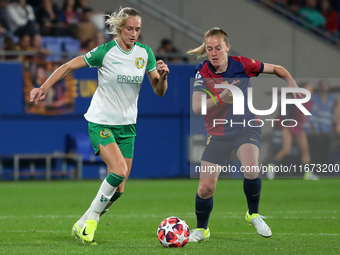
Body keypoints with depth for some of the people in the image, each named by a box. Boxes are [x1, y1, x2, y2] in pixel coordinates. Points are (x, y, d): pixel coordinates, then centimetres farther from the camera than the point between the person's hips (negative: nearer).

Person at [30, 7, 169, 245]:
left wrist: (163, 76, -17)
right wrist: (44, 88, -15)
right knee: (118, 171, -26)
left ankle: (83, 225, 16)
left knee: (119, 189, 0)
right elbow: (68, 67, -6)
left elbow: (159, 91, 4)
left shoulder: (145, 52, 0)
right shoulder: (105, 52, -13)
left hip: (127, 124, 5)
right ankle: (90, 219, -9)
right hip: (101, 122, -5)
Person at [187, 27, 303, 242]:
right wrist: (221, 98, -39)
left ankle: (254, 214, -2)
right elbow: (197, 107, -24)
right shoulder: (202, 73, -12)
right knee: (206, 188, -6)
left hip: (246, 129, -1)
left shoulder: (241, 65, -10)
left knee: (251, 170, -30)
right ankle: (201, 229, 23)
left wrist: (291, 81, -15)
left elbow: (276, 69, 5)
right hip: (218, 134, 1)